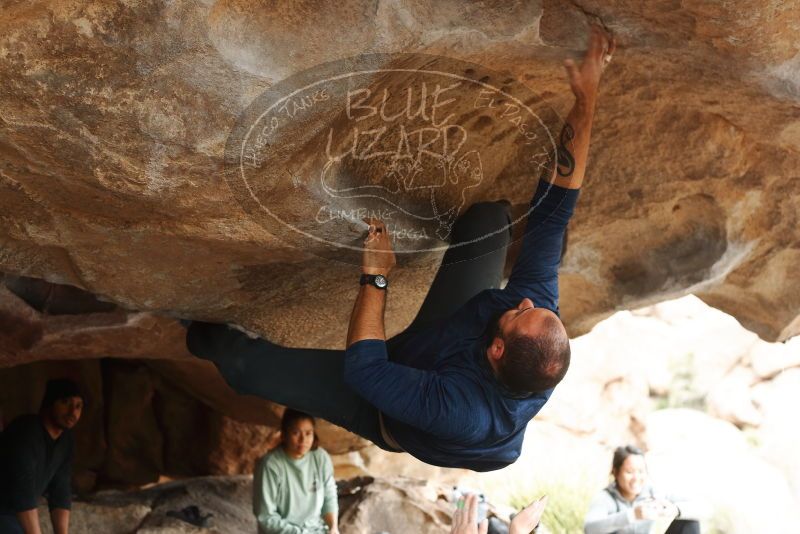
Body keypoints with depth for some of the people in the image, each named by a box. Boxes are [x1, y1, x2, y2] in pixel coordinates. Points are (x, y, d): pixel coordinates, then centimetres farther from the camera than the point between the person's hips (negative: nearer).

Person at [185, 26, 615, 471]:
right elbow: (557, 207, -30)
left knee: (249, 361, -5)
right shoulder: (538, 305, -35)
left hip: (387, 417, -4)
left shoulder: (461, 413, -49)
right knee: (490, 215, -14)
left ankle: (212, 341, 31)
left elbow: (360, 368, -37)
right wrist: (586, 99, -31)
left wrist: (376, 277, -32)